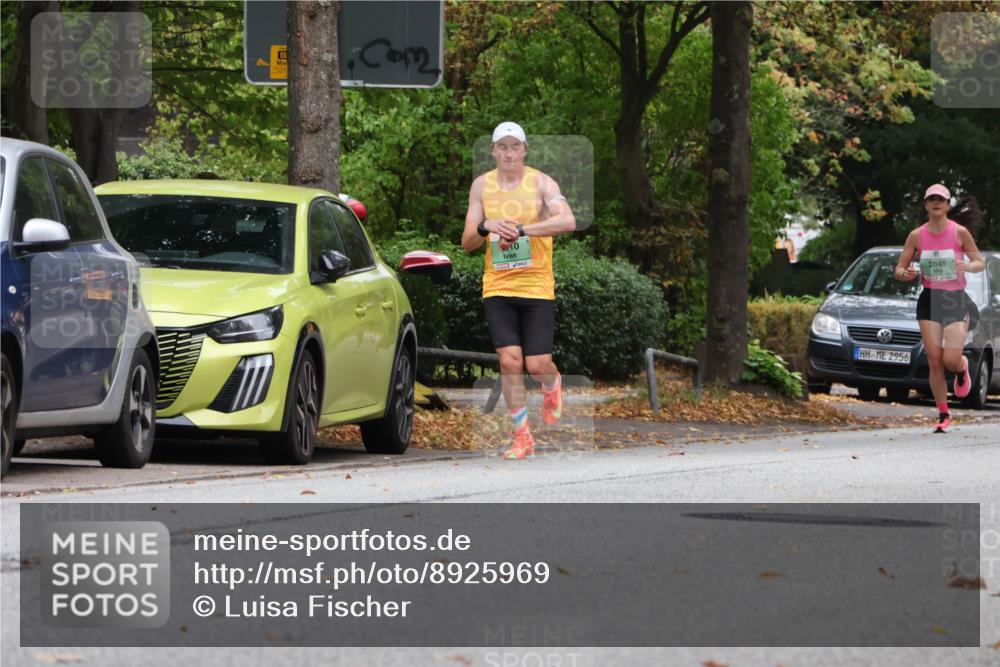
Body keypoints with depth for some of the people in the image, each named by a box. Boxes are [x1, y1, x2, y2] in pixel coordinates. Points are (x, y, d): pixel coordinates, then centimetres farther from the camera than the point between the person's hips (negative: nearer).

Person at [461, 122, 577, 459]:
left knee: (537, 365, -4)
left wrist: (521, 229, -27)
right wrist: (485, 227, -16)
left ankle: (552, 384, 34)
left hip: (537, 286, -2)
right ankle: (522, 438, 0)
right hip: (497, 288, 2)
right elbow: (467, 242, 6)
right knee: (509, 361, -10)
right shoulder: (482, 185, 6)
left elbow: (567, 221, -22)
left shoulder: (540, 182, -4)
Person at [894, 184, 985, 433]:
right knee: (935, 362, -4)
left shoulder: (959, 232, -4)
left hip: (956, 300, -2)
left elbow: (981, 263, 3)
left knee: (951, 359, -12)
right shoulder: (917, 235, 2)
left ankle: (962, 368, 27)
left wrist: (968, 266, -20)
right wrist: (905, 273, -18)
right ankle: (943, 415, 8)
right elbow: (899, 269, 6)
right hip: (929, 300, 2)